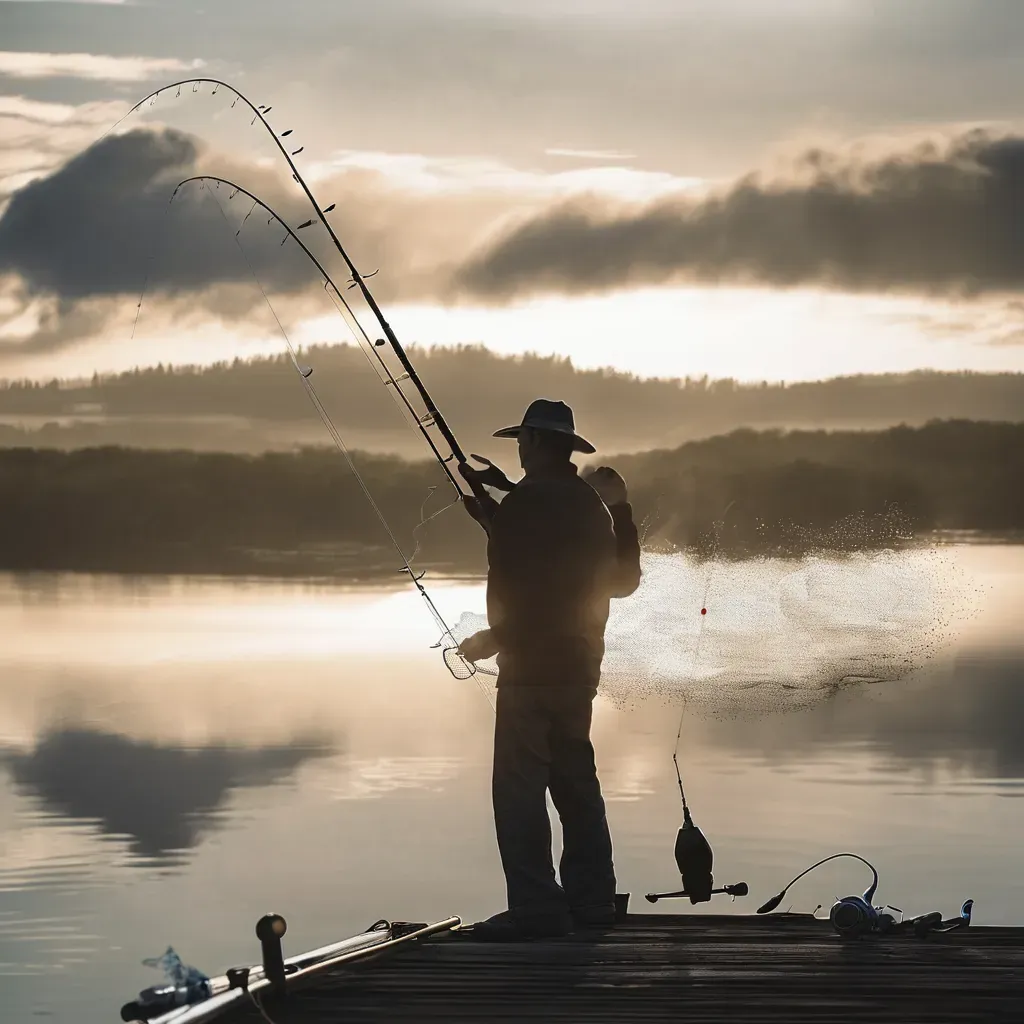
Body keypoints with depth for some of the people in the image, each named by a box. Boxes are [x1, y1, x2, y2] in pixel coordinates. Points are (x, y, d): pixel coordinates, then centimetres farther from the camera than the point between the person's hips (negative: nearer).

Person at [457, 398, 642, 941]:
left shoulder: (527, 502, -14)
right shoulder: (591, 504, 13)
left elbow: (519, 585, -18)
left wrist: (494, 638, -3)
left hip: (531, 667, -9)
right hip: (579, 666, 9)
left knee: (518, 788, -7)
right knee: (575, 781, 15)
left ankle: (536, 907, -10)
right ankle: (591, 901, 19)